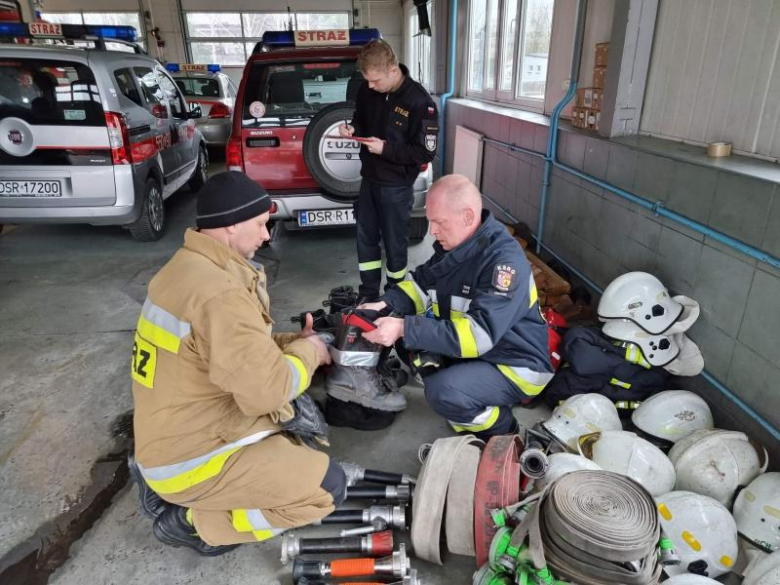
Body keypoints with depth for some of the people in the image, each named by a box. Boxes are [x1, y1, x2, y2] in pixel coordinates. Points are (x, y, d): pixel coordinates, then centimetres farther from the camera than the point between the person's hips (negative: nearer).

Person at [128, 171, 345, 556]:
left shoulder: (187, 267, 4)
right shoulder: (219, 293, -29)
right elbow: (267, 391, -29)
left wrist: (292, 343, 1)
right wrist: (306, 353, -11)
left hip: (170, 440, 10)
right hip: (188, 458, -9)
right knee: (327, 487, -8)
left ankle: (162, 480, 17)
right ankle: (193, 521, 1)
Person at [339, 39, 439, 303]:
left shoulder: (419, 102, -19)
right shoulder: (367, 90, -1)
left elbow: (426, 152, -18)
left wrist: (386, 149, -23)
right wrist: (352, 129, -7)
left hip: (396, 186, -6)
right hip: (369, 178, 6)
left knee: (395, 244, 5)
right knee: (365, 238, 13)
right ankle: (368, 295, 29)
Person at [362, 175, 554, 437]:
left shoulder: (506, 261, -29)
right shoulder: (453, 245, -3)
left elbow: (478, 334, -36)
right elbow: (420, 283, 8)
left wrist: (404, 329, -39)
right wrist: (385, 305, -12)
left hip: (514, 365, -9)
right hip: (470, 349, 9)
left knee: (443, 391, -30)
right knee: (410, 338, -1)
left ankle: (502, 431, 2)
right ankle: (468, 412, 11)